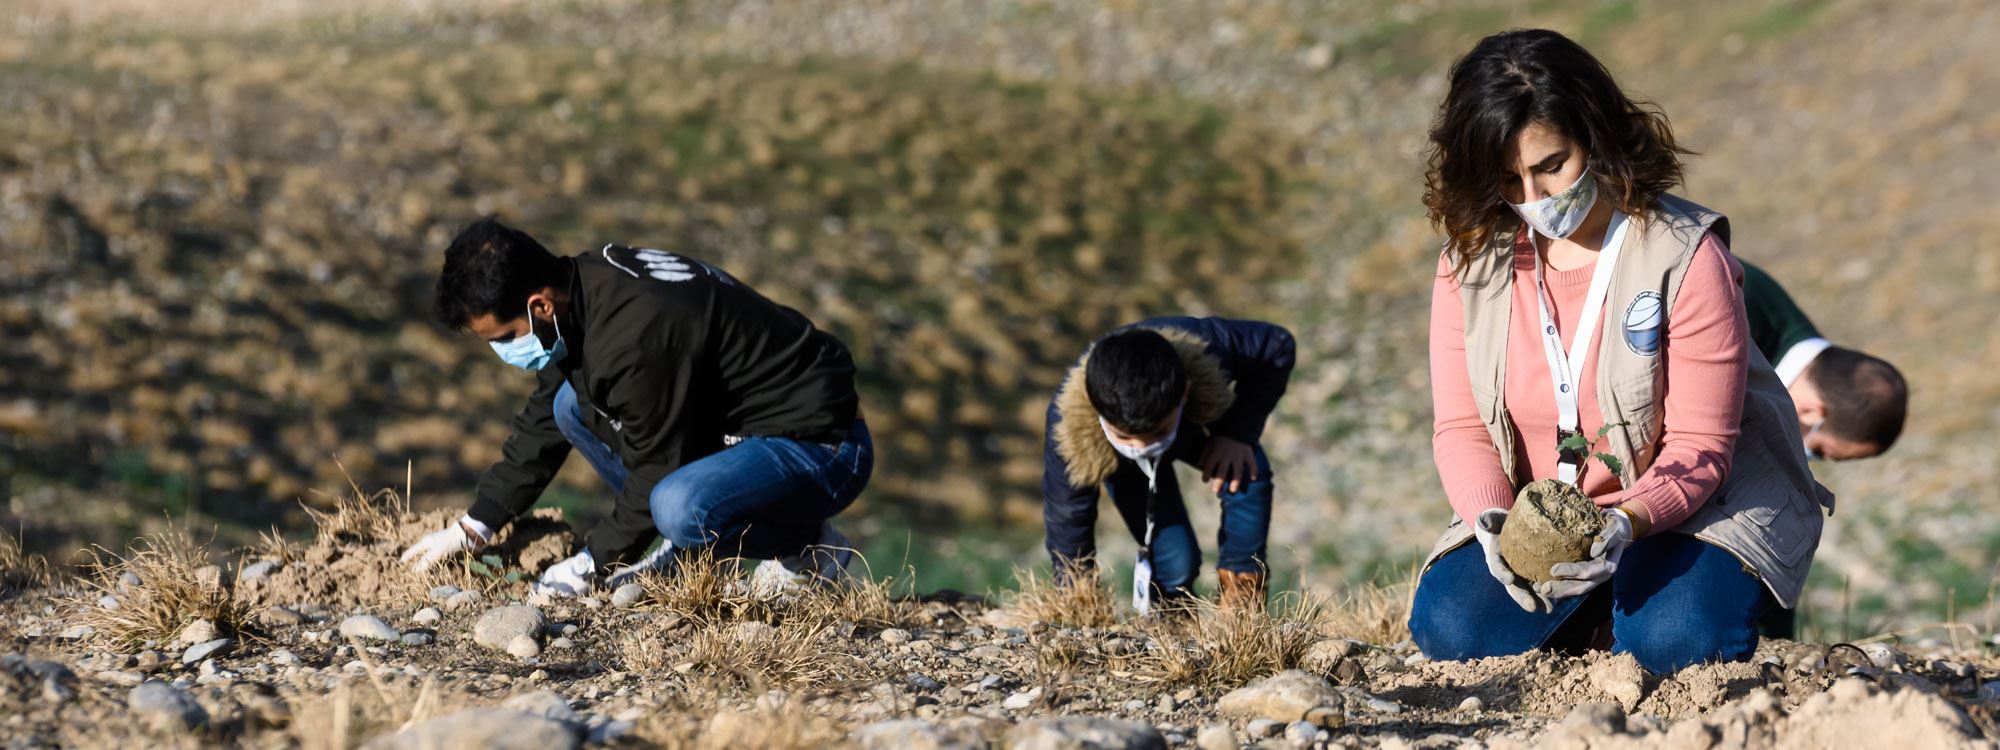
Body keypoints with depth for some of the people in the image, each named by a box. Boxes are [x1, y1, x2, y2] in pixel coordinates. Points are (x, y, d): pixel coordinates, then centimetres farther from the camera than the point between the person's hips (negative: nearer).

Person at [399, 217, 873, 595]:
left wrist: (594, 564, -10)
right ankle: (688, 547, 8)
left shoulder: (633, 335, -31)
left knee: (678, 508, -36)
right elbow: (542, 422, 13)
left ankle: (809, 547, -7)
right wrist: (474, 526, 11)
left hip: (823, 447, -10)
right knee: (572, 405, 5)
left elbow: (657, 467, -22)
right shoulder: (581, 288, -1)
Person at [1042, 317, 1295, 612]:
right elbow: (1067, 524, -26)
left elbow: (1278, 345, -23)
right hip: (1124, 467, -1)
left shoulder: (1207, 353, -44)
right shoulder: (1068, 427, -43)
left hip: (1197, 421, 1)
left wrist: (1239, 432, -32)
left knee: (1247, 473, -29)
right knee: (1173, 563, -20)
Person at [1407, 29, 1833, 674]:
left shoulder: (1685, 257, -18)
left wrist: (1628, 522, -39)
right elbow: (1461, 428, -7)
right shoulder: (1470, 259, -6)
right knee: (1450, 629, -21)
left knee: (1672, 638, -32)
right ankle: (1595, 610, 10)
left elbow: (1698, 448, -18)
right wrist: (1492, 517, -29)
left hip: (1686, 502, -3)